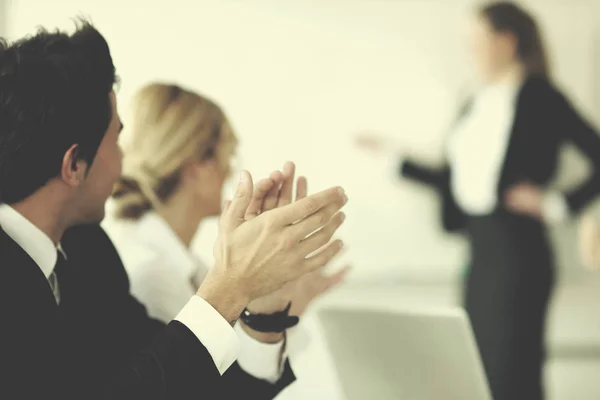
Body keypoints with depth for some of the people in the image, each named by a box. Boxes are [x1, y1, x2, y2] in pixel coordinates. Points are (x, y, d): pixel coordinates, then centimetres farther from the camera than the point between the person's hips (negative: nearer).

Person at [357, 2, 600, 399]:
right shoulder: (478, 102, 13)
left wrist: (559, 205, -13)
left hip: (517, 250, -8)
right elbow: (453, 179, 18)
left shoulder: (540, 98, -9)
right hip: (481, 246, 8)